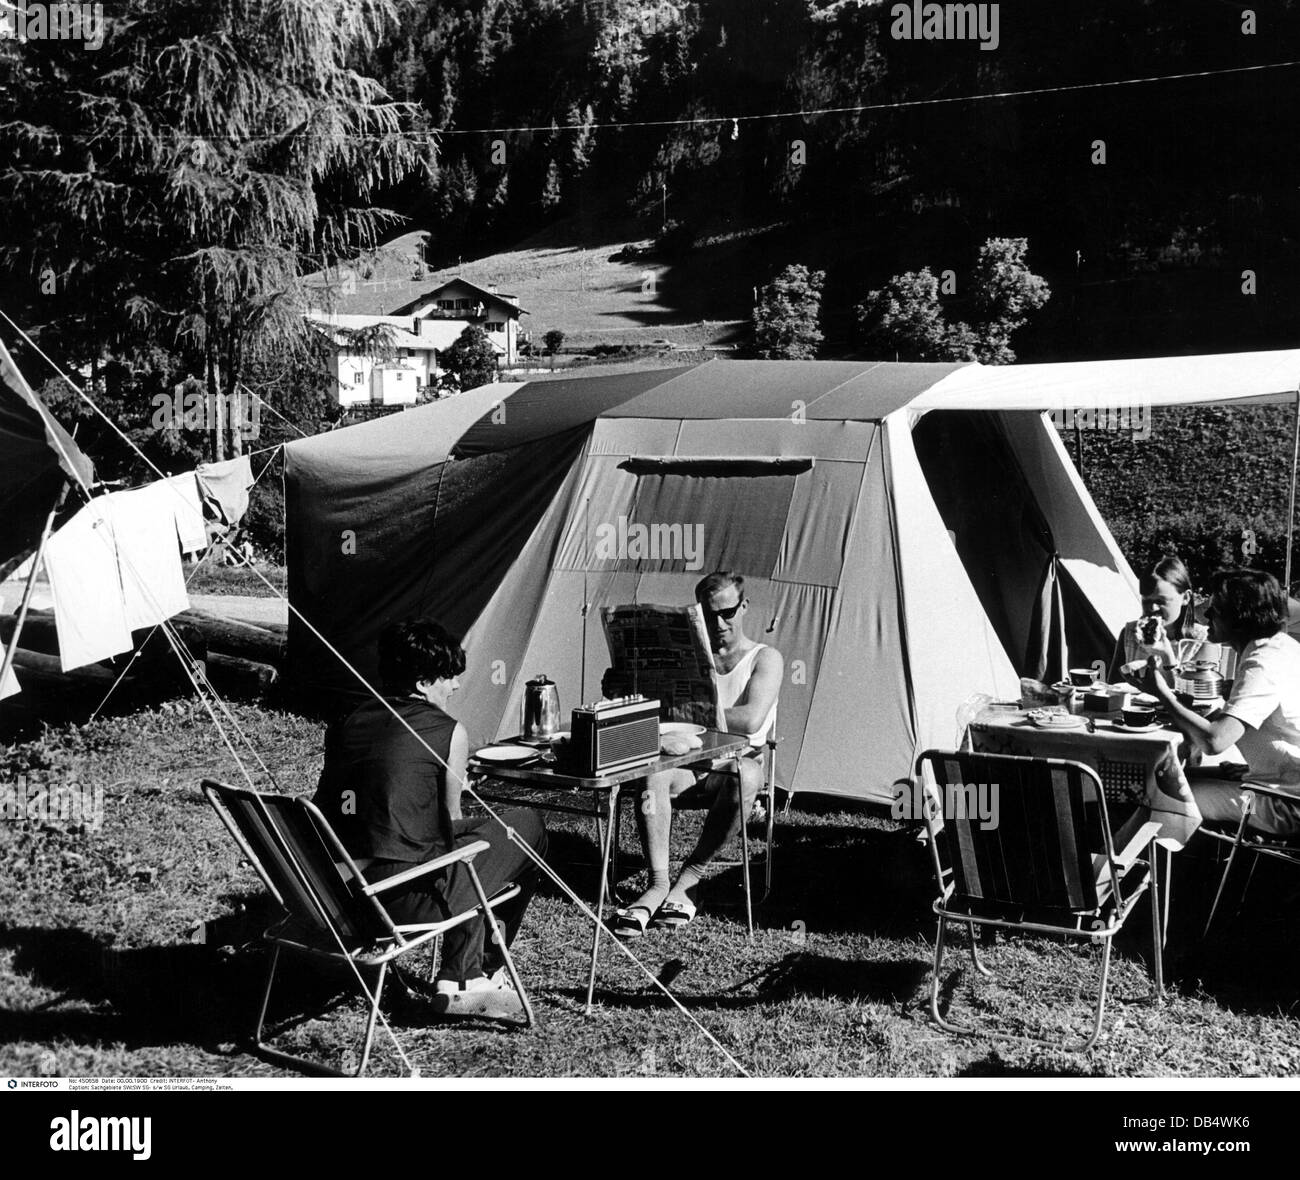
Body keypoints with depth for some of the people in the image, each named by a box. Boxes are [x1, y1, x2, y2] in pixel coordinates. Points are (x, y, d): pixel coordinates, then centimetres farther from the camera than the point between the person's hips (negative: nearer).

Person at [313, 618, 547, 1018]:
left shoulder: (348, 721, 12)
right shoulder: (449, 732, -4)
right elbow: (451, 822, 5)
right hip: (405, 898, -7)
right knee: (529, 827, 13)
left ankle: (461, 982, 28)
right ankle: (469, 977, 21)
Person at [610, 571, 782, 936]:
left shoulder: (765, 659, 5)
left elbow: (751, 720, -13)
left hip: (736, 760, -2)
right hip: (687, 762, 3)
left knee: (744, 776, -38)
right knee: (652, 772, -32)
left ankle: (691, 874, -23)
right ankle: (658, 883, -33)